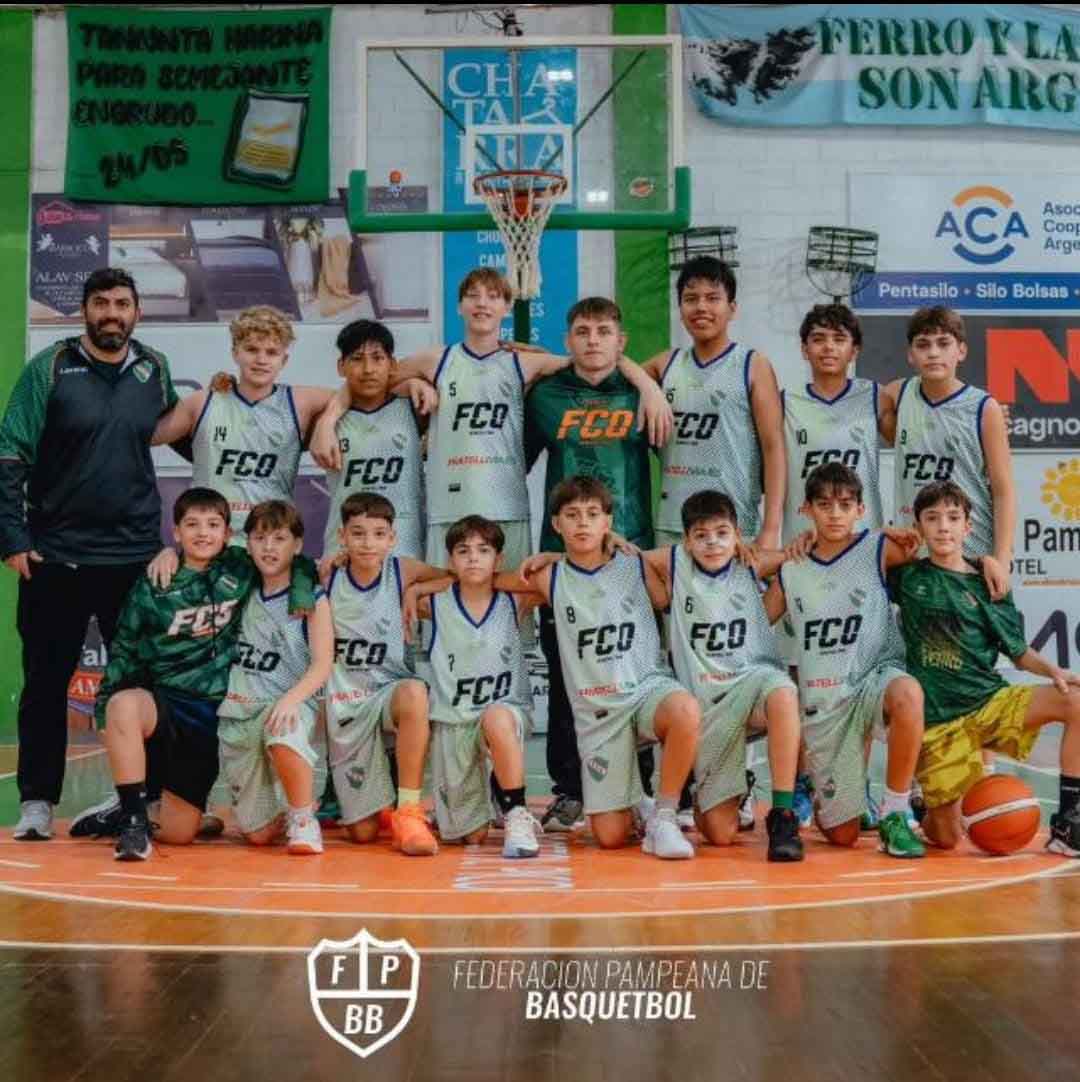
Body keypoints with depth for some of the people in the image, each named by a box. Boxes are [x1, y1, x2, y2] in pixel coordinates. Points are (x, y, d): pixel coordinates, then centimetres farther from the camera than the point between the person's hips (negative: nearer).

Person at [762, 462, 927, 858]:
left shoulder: (878, 549, -2)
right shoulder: (790, 569, 7)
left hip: (875, 676, -2)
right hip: (821, 702, 2)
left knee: (907, 693, -43)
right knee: (842, 835, 4)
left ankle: (894, 814, -22)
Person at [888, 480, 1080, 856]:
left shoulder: (986, 584, 5)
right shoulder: (908, 576, 3)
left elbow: (1019, 653, 9)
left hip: (990, 701, 2)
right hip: (937, 717, -2)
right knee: (945, 838, -9)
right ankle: (921, 811, 29)